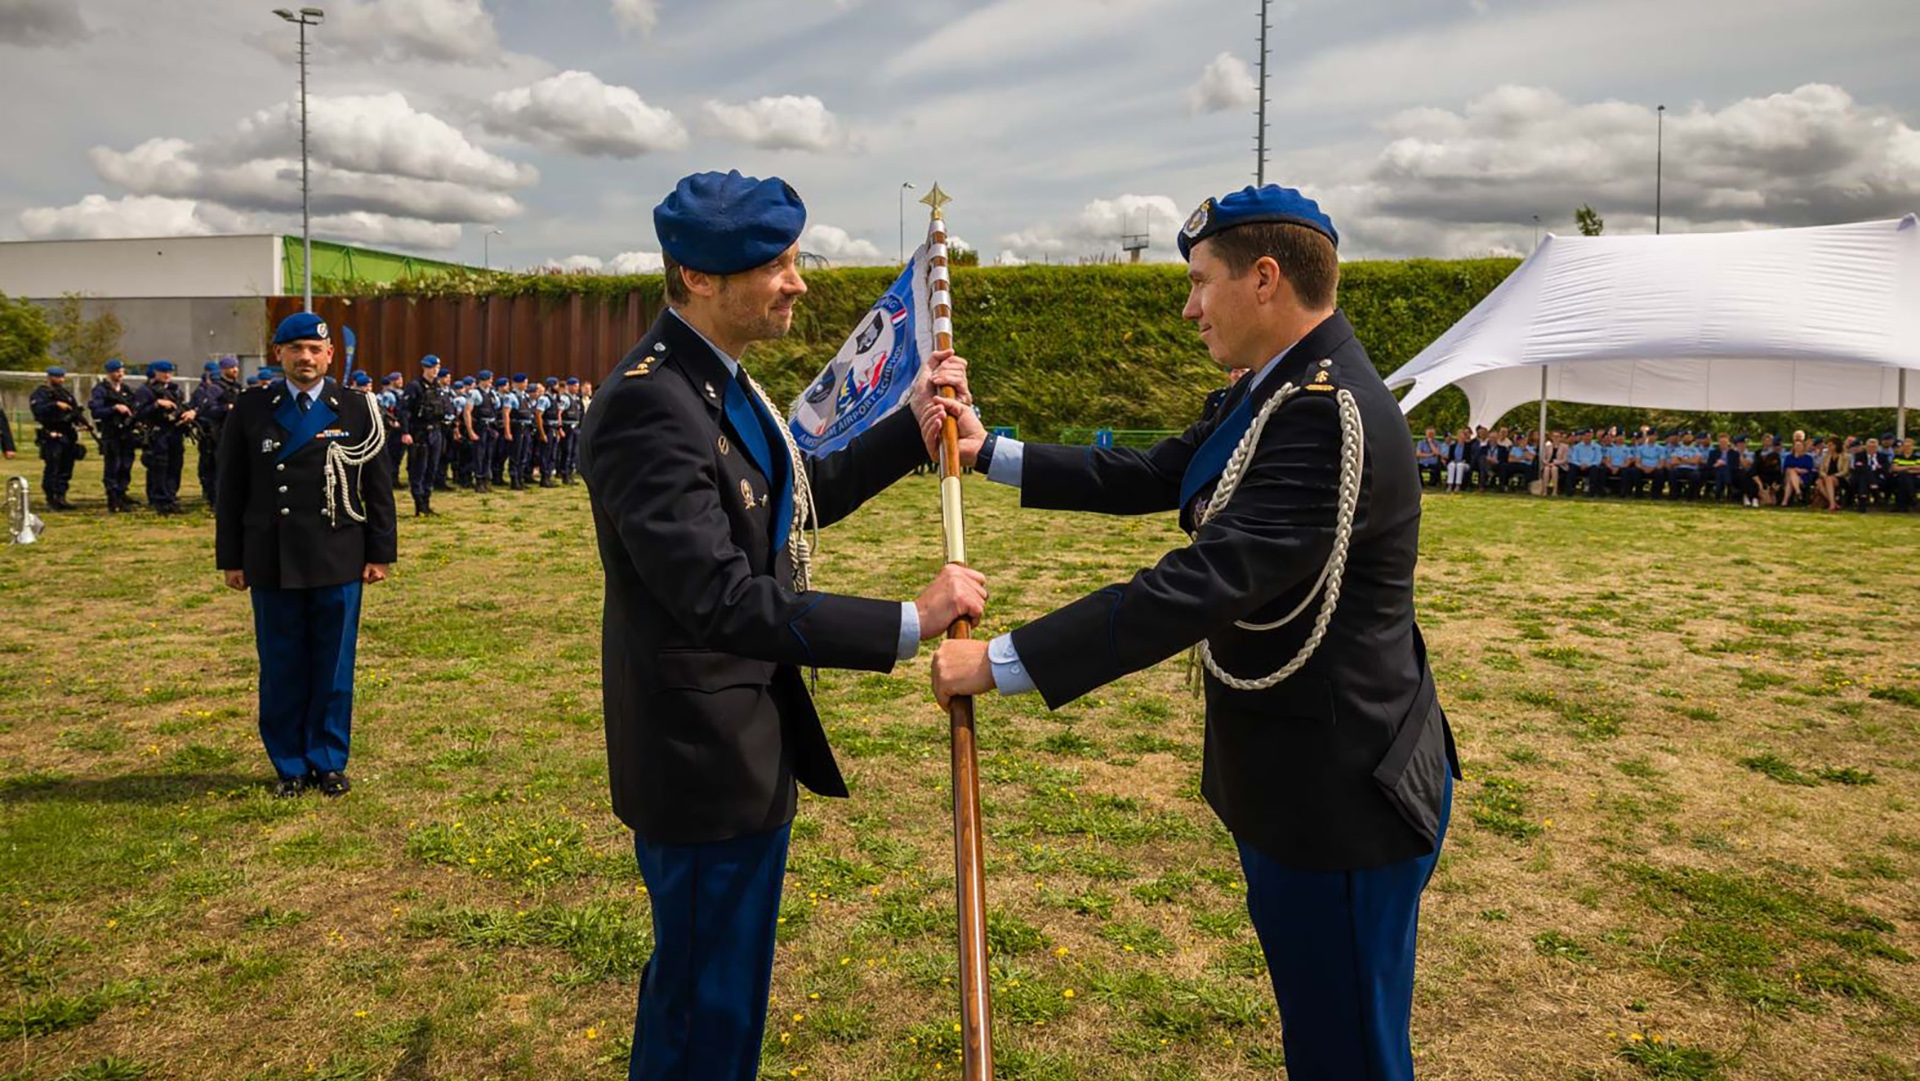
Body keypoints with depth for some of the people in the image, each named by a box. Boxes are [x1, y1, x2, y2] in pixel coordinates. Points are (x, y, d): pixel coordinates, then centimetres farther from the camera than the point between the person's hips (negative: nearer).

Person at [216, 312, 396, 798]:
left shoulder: (356, 409, 3)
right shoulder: (250, 410, 5)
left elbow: (378, 486, 4)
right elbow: (231, 489, 6)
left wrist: (380, 553, 0)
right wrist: (231, 558, 3)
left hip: (338, 560, 0)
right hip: (271, 562, 1)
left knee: (334, 667, 6)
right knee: (281, 668, 7)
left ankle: (329, 762, 19)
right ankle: (289, 766, 20)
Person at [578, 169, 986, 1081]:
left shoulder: (719, 379, 6)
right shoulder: (649, 405, -26)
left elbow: (800, 501, 16)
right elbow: (721, 601, -32)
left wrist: (912, 428, 7)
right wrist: (909, 622, -29)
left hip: (747, 738, 10)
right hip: (704, 757, -10)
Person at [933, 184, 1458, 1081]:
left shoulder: (1331, 418, -26)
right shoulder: (1282, 390, 6)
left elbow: (1201, 585, -32)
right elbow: (1154, 475, 12)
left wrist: (1002, 662, -29)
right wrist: (991, 453, 10)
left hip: (1340, 795, -9)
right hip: (1292, 778, 10)